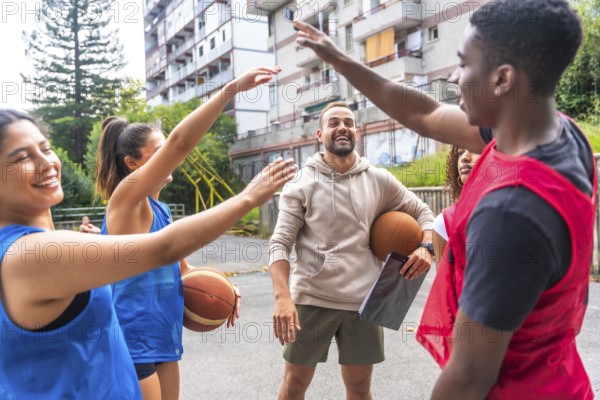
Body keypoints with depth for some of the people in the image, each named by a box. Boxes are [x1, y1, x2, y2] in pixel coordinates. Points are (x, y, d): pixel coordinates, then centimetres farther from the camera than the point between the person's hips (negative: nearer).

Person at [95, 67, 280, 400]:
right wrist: (232, 88, -29)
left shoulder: (161, 209, 11)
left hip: (162, 337, 8)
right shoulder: (126, 196, -14)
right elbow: (179, 142, -26)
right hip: (129, 343, -8)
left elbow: (180, 268, 17)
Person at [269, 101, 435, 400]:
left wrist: (426, 247, -4)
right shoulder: (301, 184, -3)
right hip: (310, 299, -1)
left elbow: (421, 211, 16)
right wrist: (282, 297, -20)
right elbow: (280, 243, -7)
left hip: (362, 302, 2)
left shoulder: (379, 180, 3)